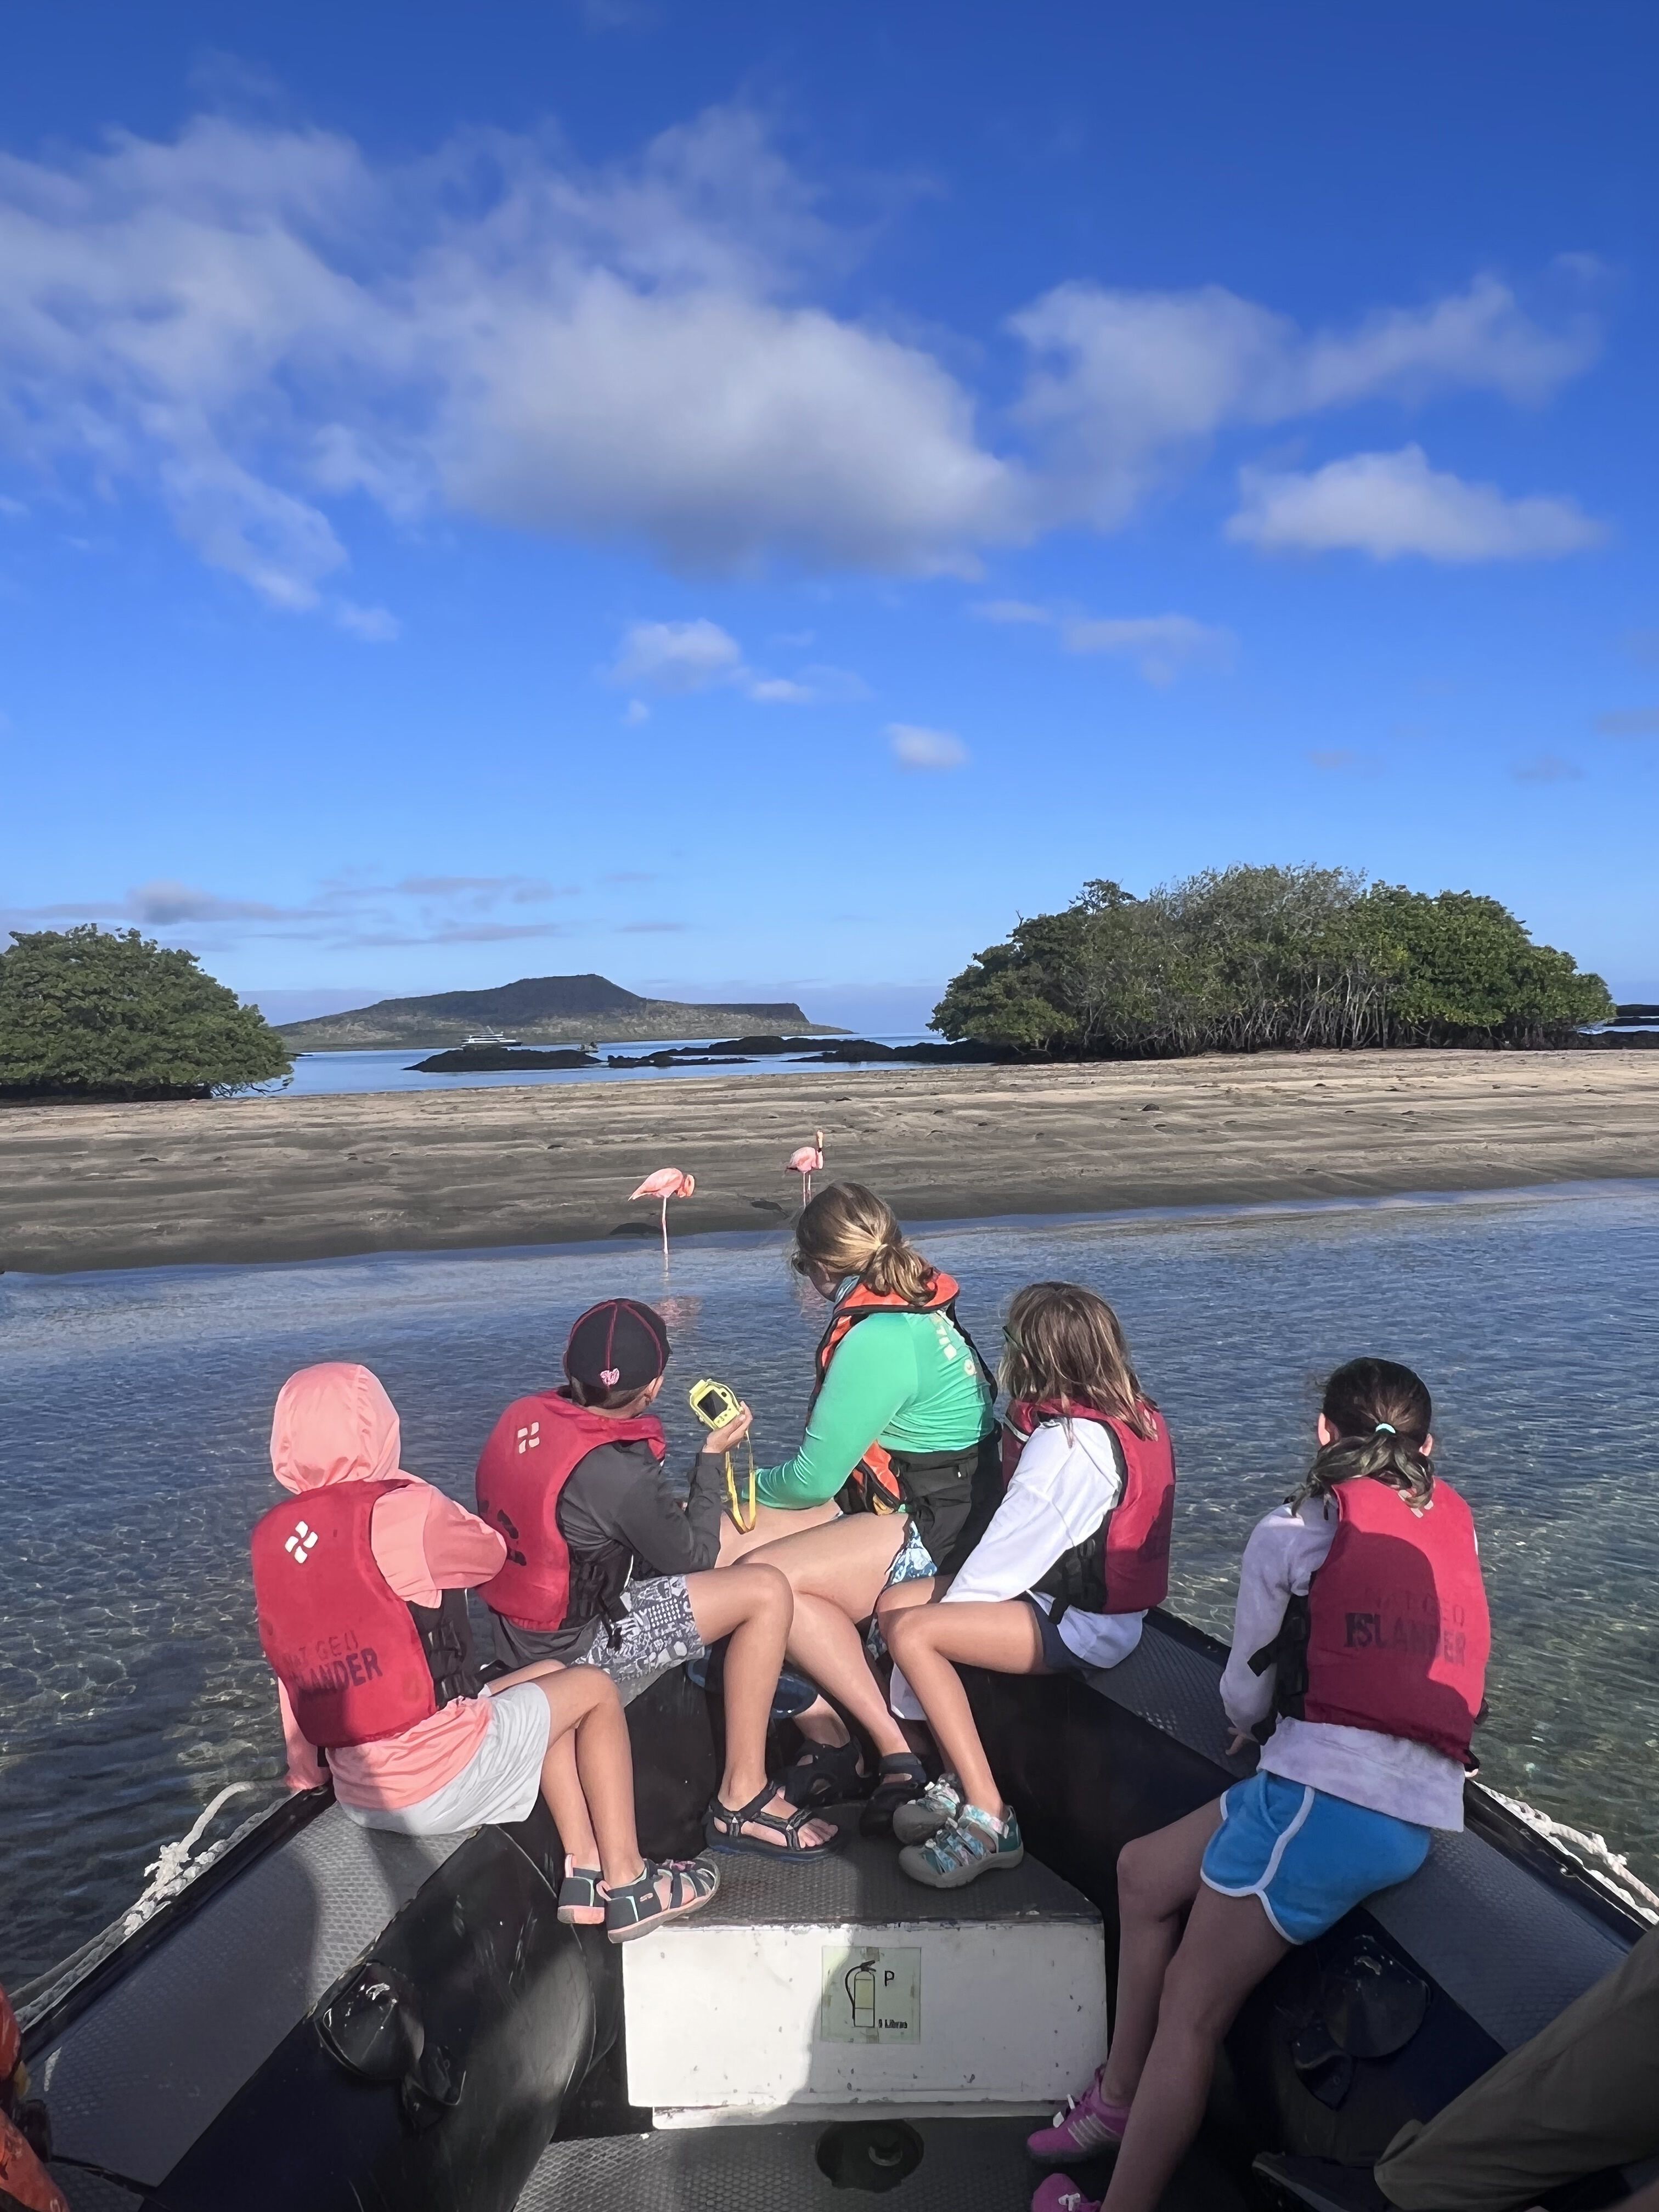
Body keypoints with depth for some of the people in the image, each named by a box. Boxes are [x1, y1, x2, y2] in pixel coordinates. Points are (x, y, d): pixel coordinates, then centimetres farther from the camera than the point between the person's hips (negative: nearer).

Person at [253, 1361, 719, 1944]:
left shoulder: (268, 1539, 2)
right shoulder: (399, 1512, -19)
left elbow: (291, 1665, 11)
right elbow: (493, 1552, 0)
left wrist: (308, 1767, 24)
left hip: (356, 1795, 8)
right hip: (443, 1783, -7)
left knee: (546, 1683, 24)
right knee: (593, 1690, 15)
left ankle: (586, 1872, 22)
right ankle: (629, 1888, 18)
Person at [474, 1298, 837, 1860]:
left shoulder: (522, 1415, -7)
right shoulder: (616, 1472, -28)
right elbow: (694, 1557, -9)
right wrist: (713, 1457, -1)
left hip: (515, 1625, 9)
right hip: (576, 1645, -9)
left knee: (670, 1531, 23)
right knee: (767, 1591, -10)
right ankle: (742, 1802, -2)